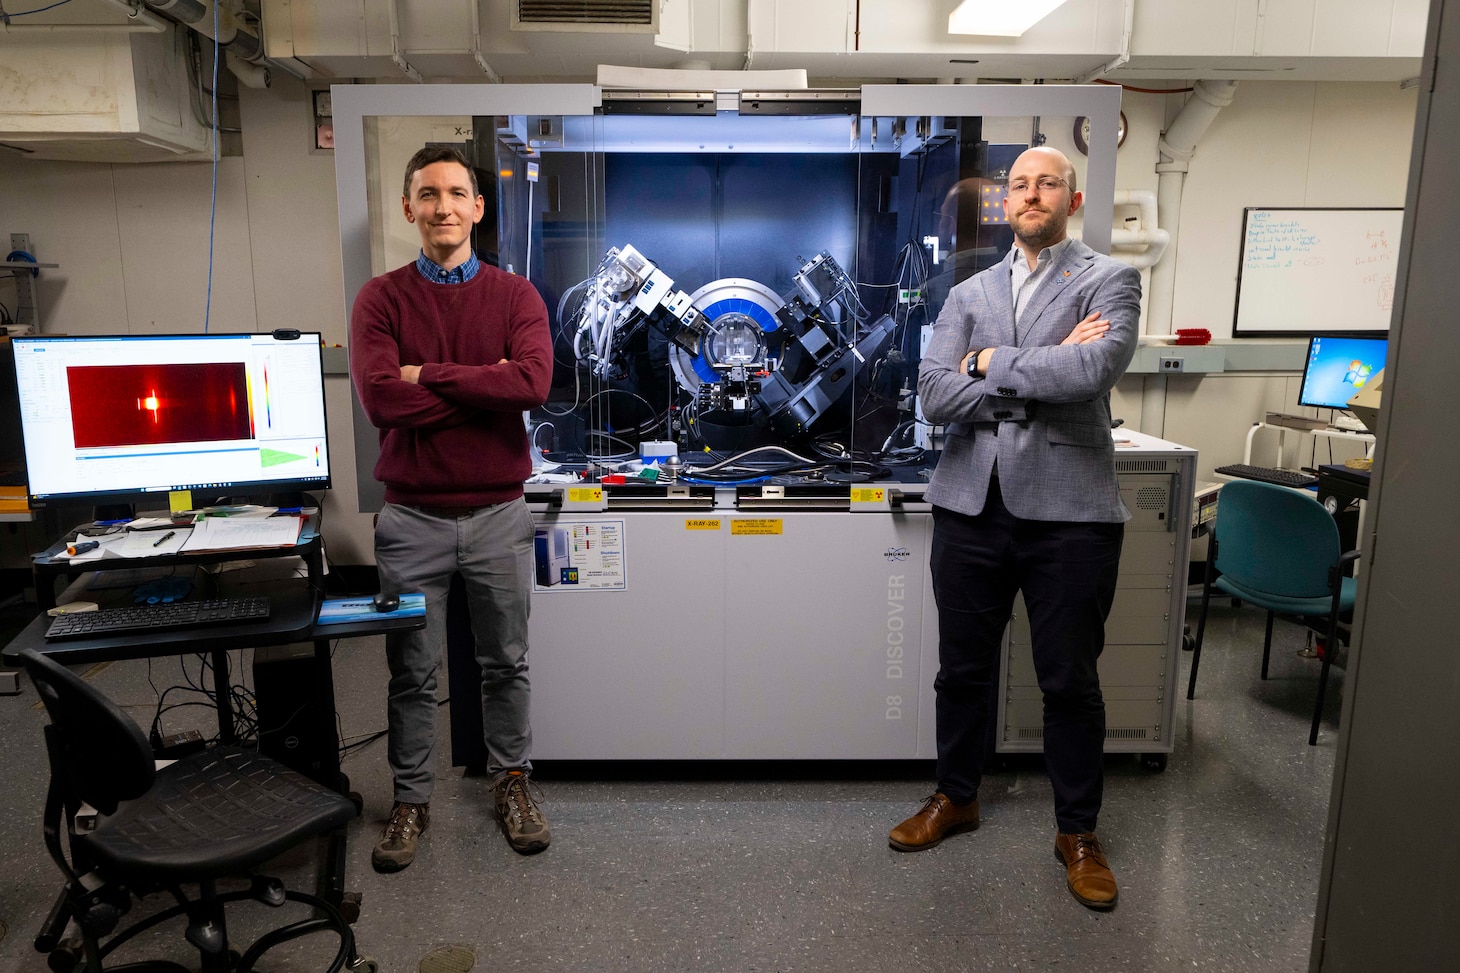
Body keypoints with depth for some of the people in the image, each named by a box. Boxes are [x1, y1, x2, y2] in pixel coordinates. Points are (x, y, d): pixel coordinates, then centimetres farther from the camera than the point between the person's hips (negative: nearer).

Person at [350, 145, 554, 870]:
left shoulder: (515, 294, 1)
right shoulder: (381, 299, 0)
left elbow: (533, 381, -18)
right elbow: (380, 399, -16)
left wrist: (427, 374, -15)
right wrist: (486, 385, -14)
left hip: (499, 514, 0)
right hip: (412, 517, 0)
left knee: (506, 664, 14)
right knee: (413, 672, 12)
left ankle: (511, 781, 33)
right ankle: (412, 799, 30)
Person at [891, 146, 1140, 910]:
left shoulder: (1109, 281, 2)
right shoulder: (968, 295, 10)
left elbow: (1096, 368, -19)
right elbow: (934, 394, -5)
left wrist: (991, 364, -8)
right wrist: (1045, 371, -11)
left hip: (1068, 509, -3)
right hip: (971, 505, 3)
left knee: (1071, 680, 9)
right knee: (962, 669, 15)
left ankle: (1077, 831, 29)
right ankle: (956, 797, 36)